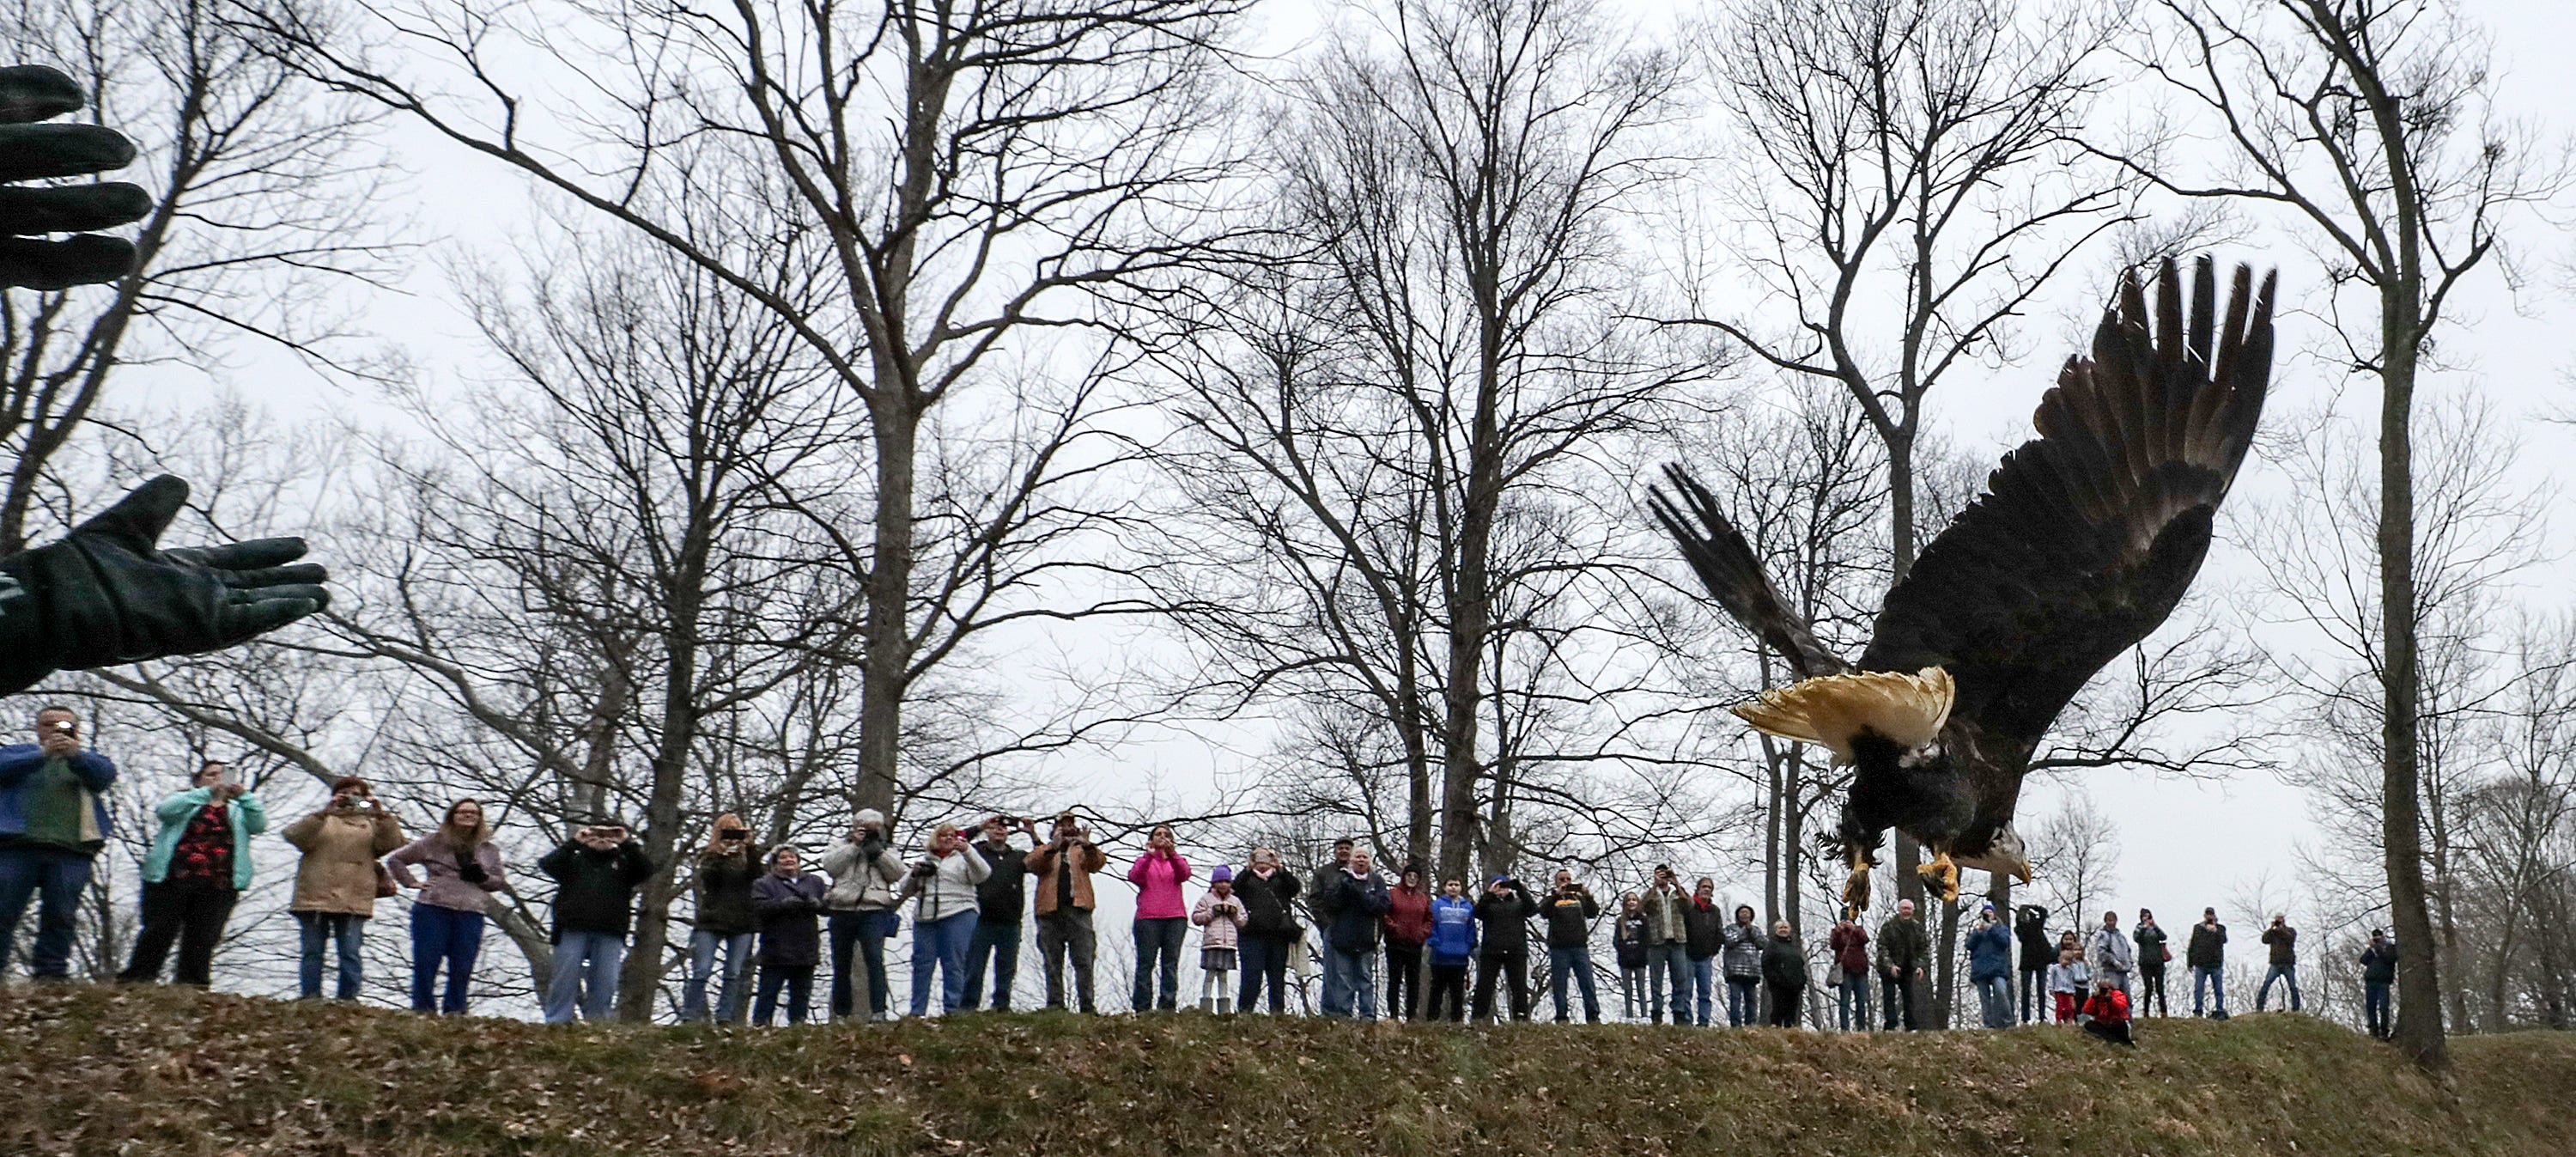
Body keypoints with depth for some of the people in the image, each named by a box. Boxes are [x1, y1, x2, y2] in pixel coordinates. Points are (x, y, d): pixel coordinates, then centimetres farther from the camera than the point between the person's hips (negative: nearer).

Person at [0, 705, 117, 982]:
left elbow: (106, 775, -1)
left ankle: (50, 975, -2)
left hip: (71, 851, 0)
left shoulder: (89, 760, 21)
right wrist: (43, 754, -16)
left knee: (61, 917, -4)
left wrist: (75, 755, -20)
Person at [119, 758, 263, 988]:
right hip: (172, 880, -1)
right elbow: (164, 810, -6)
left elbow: (259, 824, 4)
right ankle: (136, 980, 0)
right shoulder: (185, 800, 17)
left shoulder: (237, 810, 23)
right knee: (159, 932, -4)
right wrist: (207, 793, -15)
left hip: (218, 887, 2)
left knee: (203, 939, -3)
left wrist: (244, 796, -12)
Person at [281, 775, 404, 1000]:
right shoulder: (320, 821, 15)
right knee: (312, 952, 1)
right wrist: (324, 813, -16)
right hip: (315, 897, 0)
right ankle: (310, 997, 5)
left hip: (353, 903, 0)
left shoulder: (370, 825, 17)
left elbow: (392, 844, -1)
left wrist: (381, 815, -15)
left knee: (351, 954, -5)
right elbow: (295, 836, -5)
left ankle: (348, 998, -1)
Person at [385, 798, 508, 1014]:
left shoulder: (489, 850, 16)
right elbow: (395, 860, 16)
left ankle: (454, 1011, 8)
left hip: (470, 914, 1)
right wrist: (411, 883, 4)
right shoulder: (433, 843, 10)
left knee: (462, 968, -1)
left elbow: (501, 883, 19)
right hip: (432, 910, -1)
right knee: (426, 964, -2)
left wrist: (483, 877, -2)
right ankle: (422, 1009, 7)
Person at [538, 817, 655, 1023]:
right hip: (573, 930, -1)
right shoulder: (574, 858, 17)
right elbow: (547, 865, 1)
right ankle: (556, 1024, -1)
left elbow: (647, 870, 2)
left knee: (605, 982, -3)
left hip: (610, 933, 1)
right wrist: (574, 842, -5)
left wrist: (627, 843, -4)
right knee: (566, 976, -4)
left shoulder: (624, 861, 20)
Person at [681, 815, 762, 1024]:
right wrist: (720, 856, -18)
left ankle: (725, 1018, 2)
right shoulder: (709, 855, 11)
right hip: (712, 920, -1)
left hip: (742, 922, 1)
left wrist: (750, 848, -14)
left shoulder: (748, 855, 13)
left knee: (734, 973, -1)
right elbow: (708, 877, -6)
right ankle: (689, 1018, -6)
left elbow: (757, 874, -6)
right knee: (701, 971, -8)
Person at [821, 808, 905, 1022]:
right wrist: (855, 846, -4)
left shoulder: (887, 849, 19)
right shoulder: (840, 845, 18)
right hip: (842, 911, 2)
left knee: (875, 960, -18)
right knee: (841, 964, 6)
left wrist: (877, 851, -5)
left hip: (873, 911, -2)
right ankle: (840, 1013, 14)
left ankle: (878, 1011, -21)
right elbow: (830, 866, -1)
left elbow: (898, 873, 3)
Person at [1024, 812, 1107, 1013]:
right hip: (1050, 910, 1)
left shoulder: (1081, 851, 20)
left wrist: (1088, 846, -23)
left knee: (1084, 961, -8)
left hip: (1077, 908, -1)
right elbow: (1031, 864, -4)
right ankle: (1055, 1005, 1)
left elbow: (1098, 863, -1)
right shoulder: (1044, 851, 19)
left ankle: (1086, 1004, -10)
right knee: (1053, 963, 0)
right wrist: (1052, 848, -21)